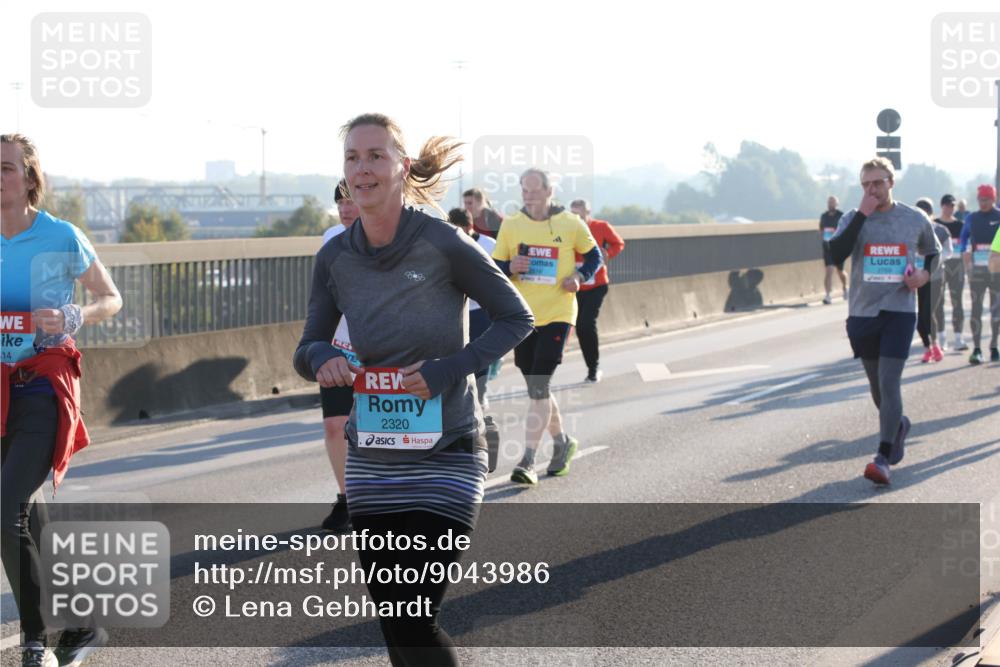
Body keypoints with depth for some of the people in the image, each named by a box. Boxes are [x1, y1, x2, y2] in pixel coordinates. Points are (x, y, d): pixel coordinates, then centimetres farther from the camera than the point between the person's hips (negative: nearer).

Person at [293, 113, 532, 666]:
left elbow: (516, 318, -3)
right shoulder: (334, 258, -1)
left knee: (414, 621, -11)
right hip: (372, 462, 5)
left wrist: (451, 368, -17)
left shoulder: (443, 244, -14)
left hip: (446, 459, -5)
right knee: (392, 622, 11)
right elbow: (306, 351, 8)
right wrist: (321, 359, -16)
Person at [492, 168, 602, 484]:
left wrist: (580, 276, -9)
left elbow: (594, 256, 11)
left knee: (538, 388, -12)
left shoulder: (571, 225, -3)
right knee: (537, 388, 12)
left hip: (557, 315, -4)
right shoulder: (510, 225, 3)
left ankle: (528, 461, -11)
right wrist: (510, 267, -14)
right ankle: (562, 441, 35)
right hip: (522, 316, 4)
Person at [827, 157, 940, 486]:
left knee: (889, 382, -13)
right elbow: (836, 253, -17)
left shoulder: (915, 219, 3)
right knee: (876, 384, 14)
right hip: (862, 312, 2)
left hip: (899, 311, -2)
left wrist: (926, 274, -2)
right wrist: (862, 215, -19)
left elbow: (933, 251, 20)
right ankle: (899, 425, 44)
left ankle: (883, 458, -16)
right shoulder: (853, 218, 1)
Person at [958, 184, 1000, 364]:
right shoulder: (971, 218, 8)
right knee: (976, 307, -5)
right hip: (976, 268, 2)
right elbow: (964, 235, 23)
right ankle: (976, 348, -7)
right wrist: (964, 252, 6)